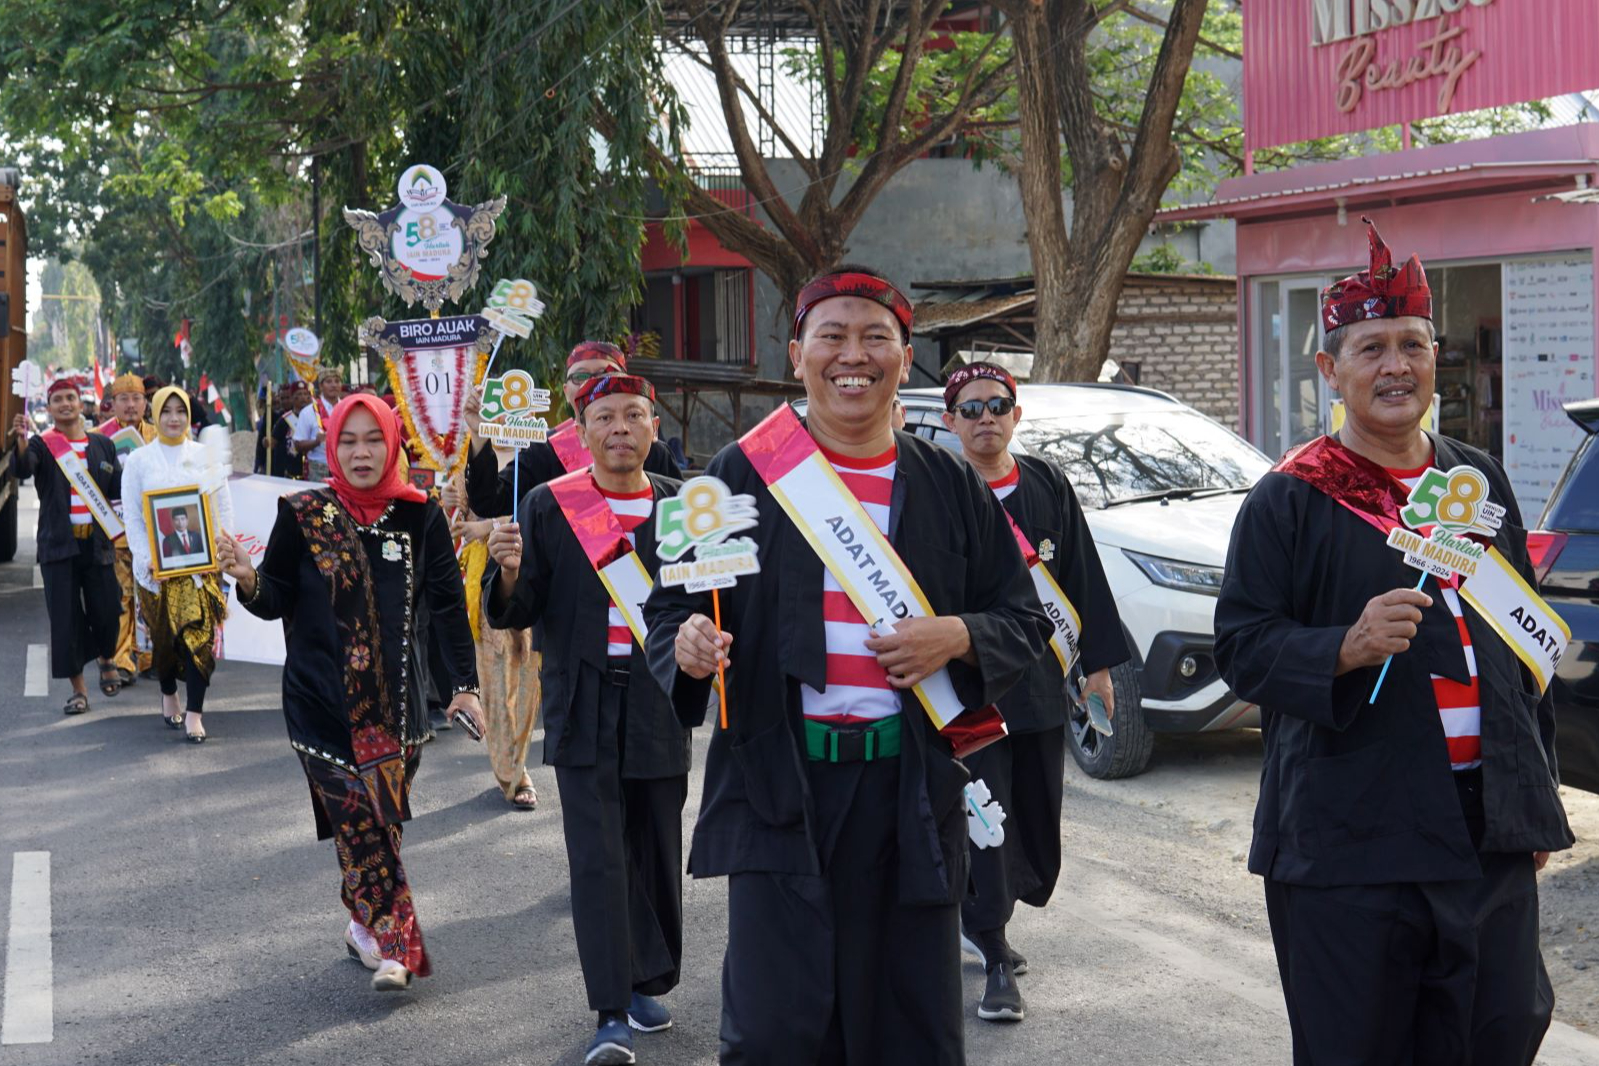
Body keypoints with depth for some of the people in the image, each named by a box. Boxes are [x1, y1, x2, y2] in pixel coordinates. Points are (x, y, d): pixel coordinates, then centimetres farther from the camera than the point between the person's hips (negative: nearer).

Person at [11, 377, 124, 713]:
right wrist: (21, 443, -40)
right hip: (59, 545, -2)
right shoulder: (42, 445, 0)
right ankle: (78, 688, 8)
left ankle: (106, 660, 36)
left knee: (106, 612, 3)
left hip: (97, 543, 2)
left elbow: (119, 490, 11)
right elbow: (22, 469, -22)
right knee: (65, 618, -1)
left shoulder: (103, 445, 10)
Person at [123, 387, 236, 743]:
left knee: (200, 634, -10)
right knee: (163, 636, 10)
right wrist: (146, 559, -10)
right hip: (158, 565, 1)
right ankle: (168, 695, 34)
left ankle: (194, 713, -9)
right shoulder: (139, 460, 4)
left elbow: (224, 507, 6)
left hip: (202, 562, 0)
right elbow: (133, 516, 1)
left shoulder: (206, 456, 5)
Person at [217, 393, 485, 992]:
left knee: (379, 820, 5)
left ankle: (366, 925, 24)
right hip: (320, 696, -2)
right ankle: (393, 944, -7)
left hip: (395, 698, 2)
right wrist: (247, 580, -21)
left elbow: (448, 604, 4)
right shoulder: (303, 515, -3)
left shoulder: (418, 515, 1)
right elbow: (275, 602, 1)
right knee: (361, 818, -10)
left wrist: (465, 686, 0)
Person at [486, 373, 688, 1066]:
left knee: (656, 854, 12)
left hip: (661, 703, 2)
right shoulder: (550, 506, 0)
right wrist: (509, 574, -21)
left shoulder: (682, 505, 6)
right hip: (584, 711, -2)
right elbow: (514, 615, -1)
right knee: (598, 862, -7)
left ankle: (646, 984, 29)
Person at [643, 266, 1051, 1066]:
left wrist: (957, 638, -11)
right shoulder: (742, 474, 2)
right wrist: (685, 643, -19)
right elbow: (669, 604, 4)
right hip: (777, 785, -2)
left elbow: (1024, 623, 10)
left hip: (910, 790, 2)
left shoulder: (950, 484, 7)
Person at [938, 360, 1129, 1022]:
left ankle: (980, 918, 33)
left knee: (1036, 819, 11)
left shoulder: (1048, 485, 7)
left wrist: (1097, 661, 9)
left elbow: (1081, 576, 10)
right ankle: (995, 963, -1)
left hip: (1040, 680, 5)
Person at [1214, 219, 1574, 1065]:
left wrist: (1537, 796, 17)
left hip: (1486, 825, 5)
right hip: (1350, 836, -5)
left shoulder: (1480, 481, 12)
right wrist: (1347, 648, -26)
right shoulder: (1288, 501, -4)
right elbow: (1240, 646, -8)